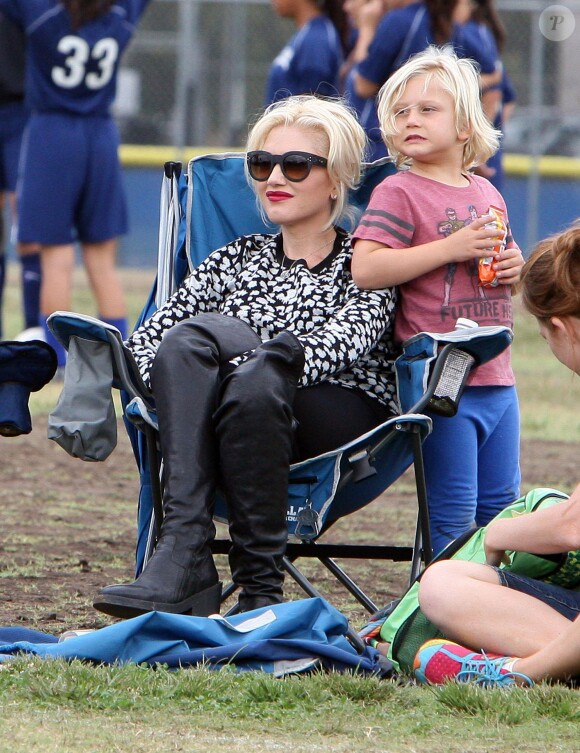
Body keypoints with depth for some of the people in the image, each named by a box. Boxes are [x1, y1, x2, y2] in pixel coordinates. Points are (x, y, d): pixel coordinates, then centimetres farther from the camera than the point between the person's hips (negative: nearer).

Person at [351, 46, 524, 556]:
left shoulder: (486, 193, 14)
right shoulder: (399, 193, -6)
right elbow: (365, 269, -19)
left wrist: (516, 266, 4)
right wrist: (451, 248, -21)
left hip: (496, 377, 7)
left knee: (502, 507, 13)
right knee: (452, 514, -5)